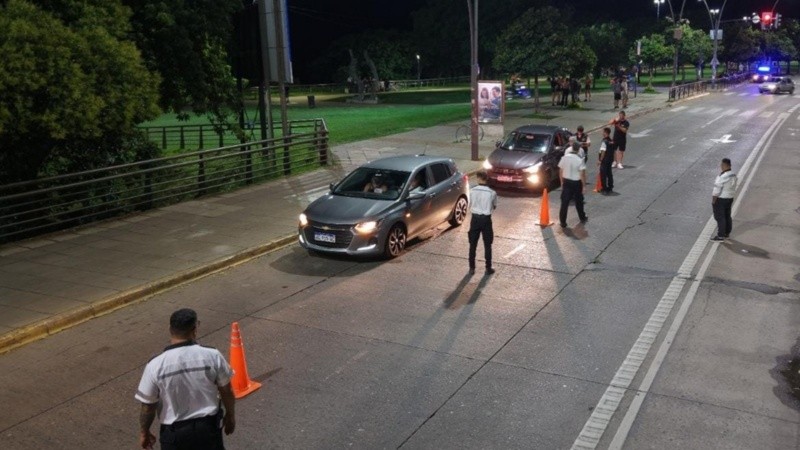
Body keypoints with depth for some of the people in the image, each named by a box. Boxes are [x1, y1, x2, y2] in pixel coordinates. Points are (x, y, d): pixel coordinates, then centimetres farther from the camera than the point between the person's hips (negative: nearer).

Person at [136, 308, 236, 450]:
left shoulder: (156, 366, -17)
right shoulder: (212, 356, -15)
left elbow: (147, 407, -8)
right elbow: (226, 392, -4)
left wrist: (144, 432, 10)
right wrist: (230, 415, 14)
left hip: (174, 432, -1)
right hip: (207, 426, 1)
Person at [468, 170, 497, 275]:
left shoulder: (472, 191, -8)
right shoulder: (492, 193, -10)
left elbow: (470, 205, 4)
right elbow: (494, 207, 5)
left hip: (475, 218, 1)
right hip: (486, 219, -1)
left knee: (473, 245, 10)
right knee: (487, 245, 10)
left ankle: (472, 268, 14)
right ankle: (488, 268, 15)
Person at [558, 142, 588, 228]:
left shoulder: (564, 158, -5)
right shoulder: (579, 160, -16)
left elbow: (560, 171, 2)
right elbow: (582, 174, -16)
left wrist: (562, 182, 14)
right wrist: (584, 186, -8)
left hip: (566, 182, 2)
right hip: (576, 183, -2)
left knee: (564, 202, 4)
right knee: (579, 202, 17)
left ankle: (563, 222, 3)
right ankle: (582, 218, 35)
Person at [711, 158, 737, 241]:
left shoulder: (722, 177, -25)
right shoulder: (733, 175, 1)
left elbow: (716, 191, -22)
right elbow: (733, 188, 10)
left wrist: (713, 202, -13)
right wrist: (730, 196, 18)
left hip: (720, 200, -8)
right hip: (729, 198, 8)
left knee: (720, 218, 0)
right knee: (727, 216, 17)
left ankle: (720, 236, 6)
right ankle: (727, 233, 29)